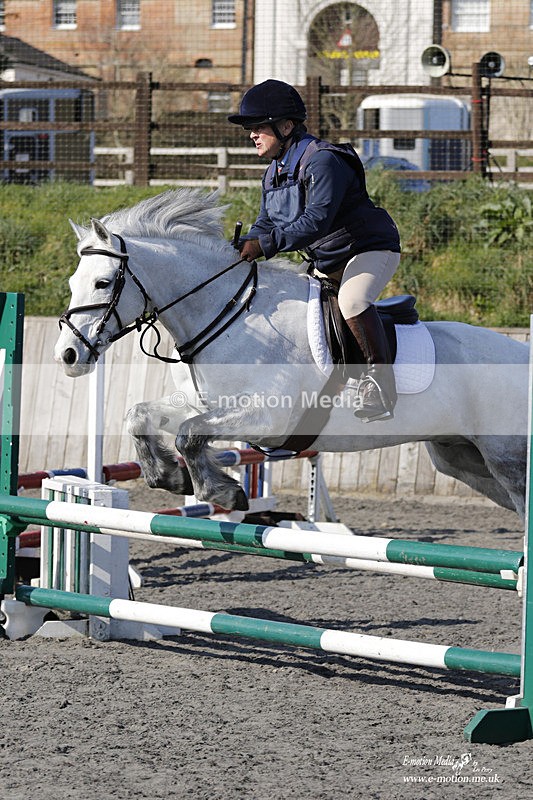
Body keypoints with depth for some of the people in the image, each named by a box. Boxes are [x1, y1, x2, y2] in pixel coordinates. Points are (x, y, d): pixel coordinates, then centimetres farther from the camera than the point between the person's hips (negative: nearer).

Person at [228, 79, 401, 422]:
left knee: (351, 299, -37)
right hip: (326, 264, 10)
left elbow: (317, 220, -33)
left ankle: (382, 385, -32)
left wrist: (266, 245, -37)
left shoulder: (323, 161, -22)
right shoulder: (275, 173, 8)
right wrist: (243, 246, -11)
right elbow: (266, 224, 10)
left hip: (370, 250, -10)